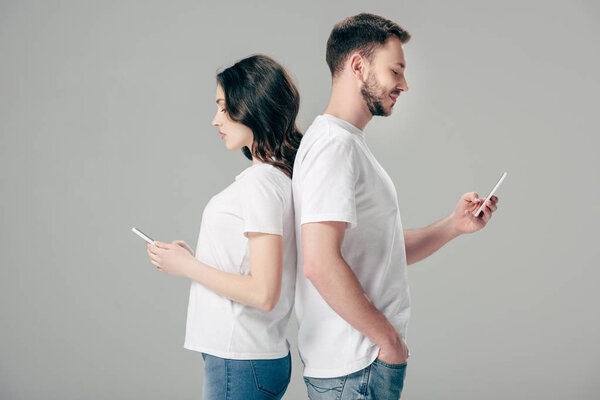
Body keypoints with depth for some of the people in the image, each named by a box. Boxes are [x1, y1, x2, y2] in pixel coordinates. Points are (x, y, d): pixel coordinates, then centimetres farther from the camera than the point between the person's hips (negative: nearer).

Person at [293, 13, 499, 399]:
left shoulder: (351, 143, 16)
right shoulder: (334, 143, -16)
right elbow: (320, 263, -27)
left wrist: (453, 226, 4)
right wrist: (388, 338, -18)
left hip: (365, 357, 10)